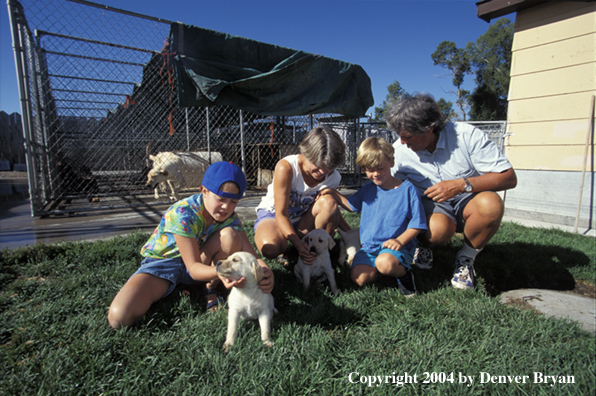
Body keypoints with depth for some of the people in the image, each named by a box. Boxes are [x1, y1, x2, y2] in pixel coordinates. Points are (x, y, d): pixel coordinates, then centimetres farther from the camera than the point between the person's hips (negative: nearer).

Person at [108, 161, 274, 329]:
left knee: (230, 235, -26)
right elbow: (194, 267, -30)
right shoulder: (183, 214, -29)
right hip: (163, 262, -3)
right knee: (119, 318, -26)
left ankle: (211, 290, -10)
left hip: (203, 263, 4)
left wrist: (265, 271, -41)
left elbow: (250, 255, -18)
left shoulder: (229, 217, -14)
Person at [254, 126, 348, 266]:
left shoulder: (333, 177, -14)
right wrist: (297, 244, -42)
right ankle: (285, 249, -1)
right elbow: (281, 214, -28)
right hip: (273, 215, -3)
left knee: (329, 201, -29)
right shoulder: (286, 167, -29)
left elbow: (331, 210, 5)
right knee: (270, 248, -38)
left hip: (303, 221, 4)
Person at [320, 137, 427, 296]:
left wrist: (400, 241, -21)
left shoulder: (407, 189, -6)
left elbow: (416, 224, -5)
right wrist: (333, 193, 10)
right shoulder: (368, 190, 9)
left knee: (384, 262, -36)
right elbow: (351, 205, 25)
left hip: (397, 246, -5)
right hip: (369, 247, 5)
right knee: (359, 278, -17)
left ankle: (404, 272, -2)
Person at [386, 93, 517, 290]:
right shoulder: (399, 150, -10)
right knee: (437, 229, -37)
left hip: (466, 199, 1)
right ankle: (425, 244, 4)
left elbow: (509, 178, -16)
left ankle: (466, 258, -6)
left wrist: (461, 185, -30)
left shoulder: (467, 135, -17)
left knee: (491, 204, -35)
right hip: (430, 204, 0)